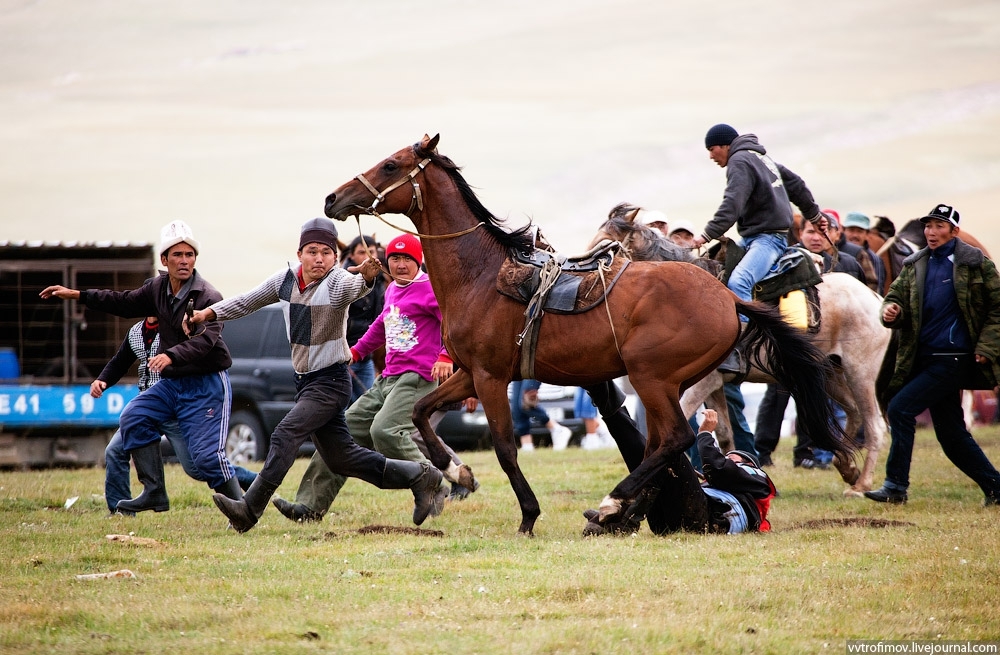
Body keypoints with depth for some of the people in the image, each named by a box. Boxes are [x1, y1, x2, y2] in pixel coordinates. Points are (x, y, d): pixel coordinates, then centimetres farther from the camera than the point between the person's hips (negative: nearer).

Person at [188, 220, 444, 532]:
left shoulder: (338, 283, -17)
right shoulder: (286, 279, 2)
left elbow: (354, 287, -42)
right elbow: (247, 302, 16)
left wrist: (366, 277, -64)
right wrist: (209, 313, 7)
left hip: (331, 381, -8)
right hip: (305, 381, 8)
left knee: (285, 434, -21)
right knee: (340, 457, 9)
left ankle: (250, 509, -22)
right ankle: (419, 476, 19)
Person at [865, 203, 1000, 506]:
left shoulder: (974, 263, -5)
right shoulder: (914, 265, 10)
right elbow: (897, 294, 11)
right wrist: (892, 310, -13)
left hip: (952, 358, -6)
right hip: (923, 358, 6)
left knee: (900, 409, -16)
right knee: (951, 434, 10)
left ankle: (896, 486, -9)